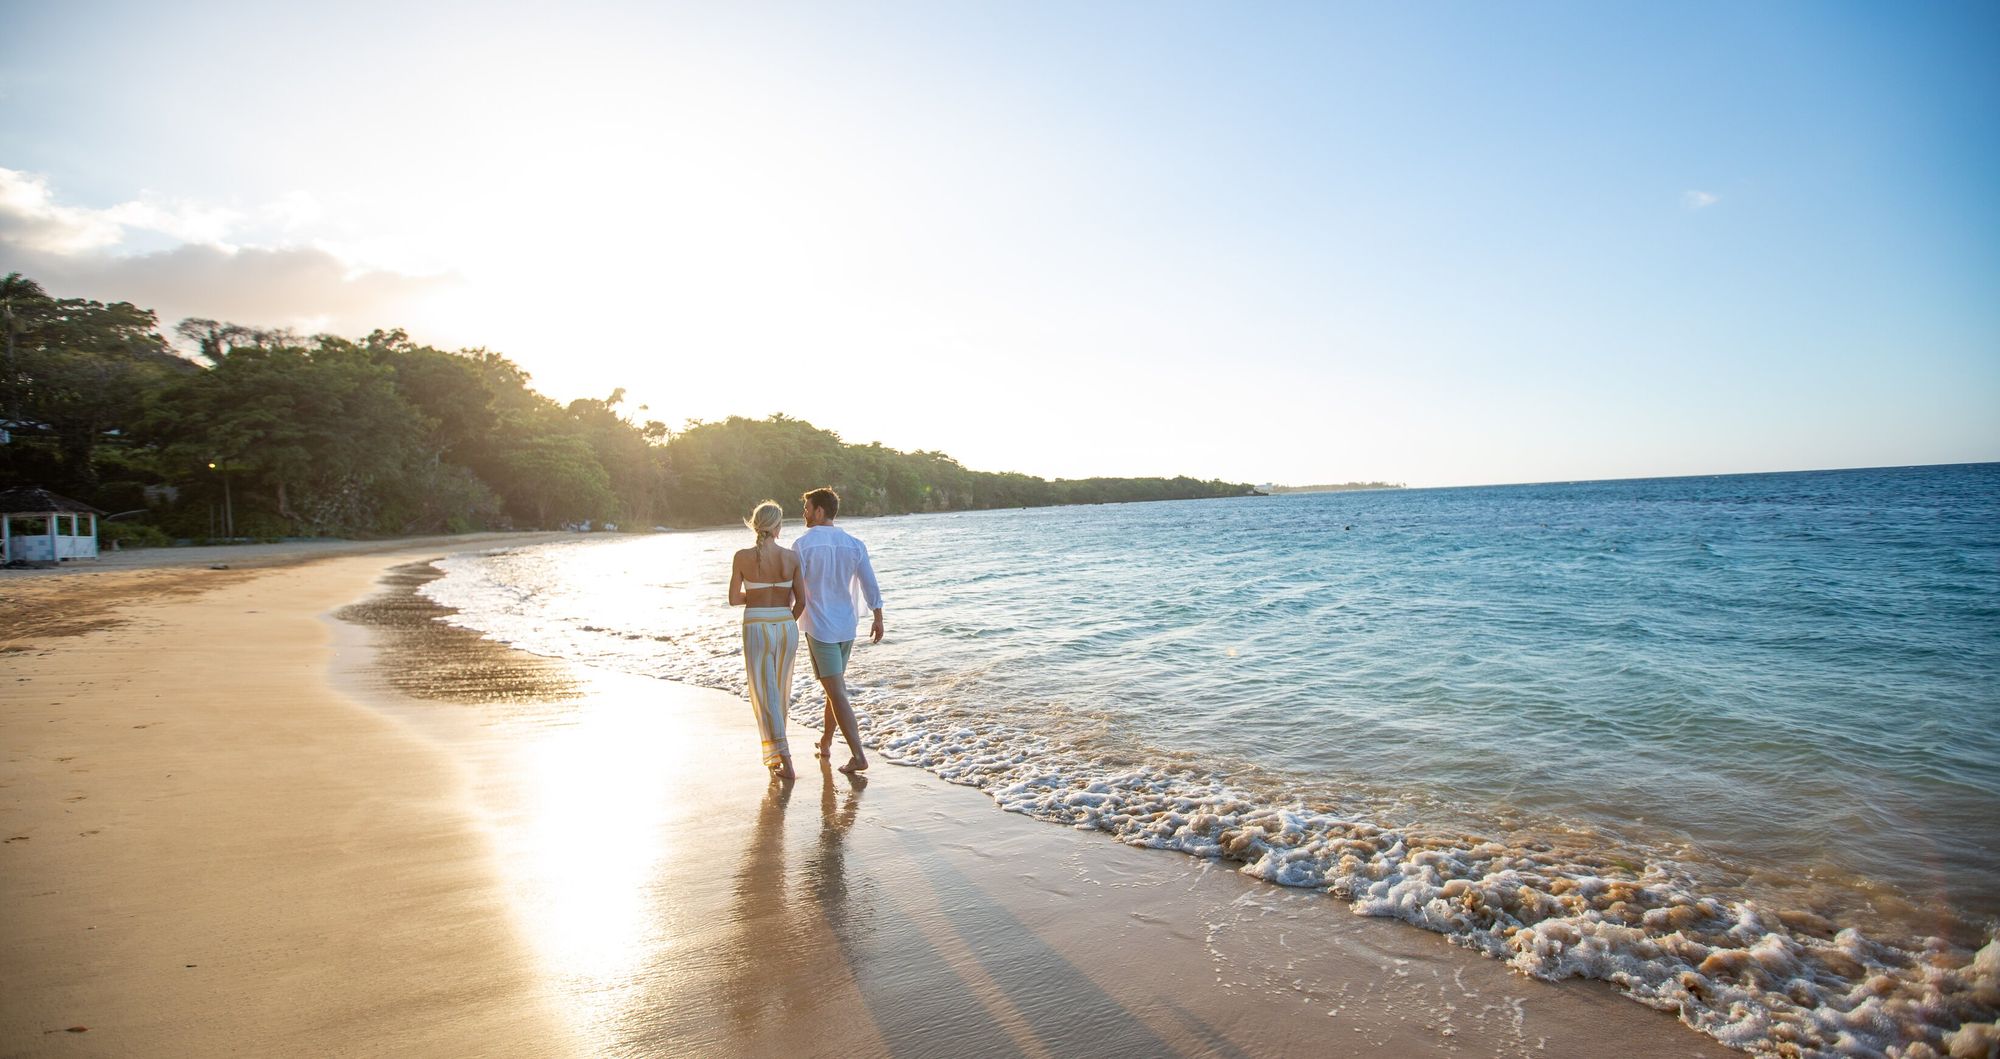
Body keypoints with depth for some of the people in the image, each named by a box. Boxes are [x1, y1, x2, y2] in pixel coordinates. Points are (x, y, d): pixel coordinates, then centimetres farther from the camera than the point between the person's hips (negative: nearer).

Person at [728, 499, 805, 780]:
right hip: (786, 628, 2)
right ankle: (776, 754, 33)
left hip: (756, 630, -2)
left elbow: (733, 599, 0)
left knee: (765, 696, 3)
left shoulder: (742, 557, -7)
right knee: (780, 693, 19)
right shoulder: (792, 557, -3)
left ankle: (785, 761, -5)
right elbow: (801, 601, 0)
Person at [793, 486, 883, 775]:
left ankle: (858, 755, -10)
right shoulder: (854, 544, 2)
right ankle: (826, 742, 35)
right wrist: (878, 620, 13)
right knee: (836, 685, 22)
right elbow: (870, 586, 3)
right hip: (846, 625, 6)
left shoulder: (804, 544, -11)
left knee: (837, 692, -5)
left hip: (819, 627, -5)